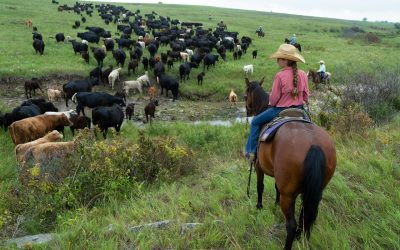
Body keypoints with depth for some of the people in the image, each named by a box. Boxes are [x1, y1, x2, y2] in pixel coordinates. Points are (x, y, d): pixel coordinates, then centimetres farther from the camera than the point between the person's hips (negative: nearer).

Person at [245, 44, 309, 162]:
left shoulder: (280, 75, -19)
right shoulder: (303, 74, -2)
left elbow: (274, 98, -14)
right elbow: (306, 97, 4)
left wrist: (271, 103, 8)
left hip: (281, 110, -5)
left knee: (255, 122, 13)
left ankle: (251, 151, 14)